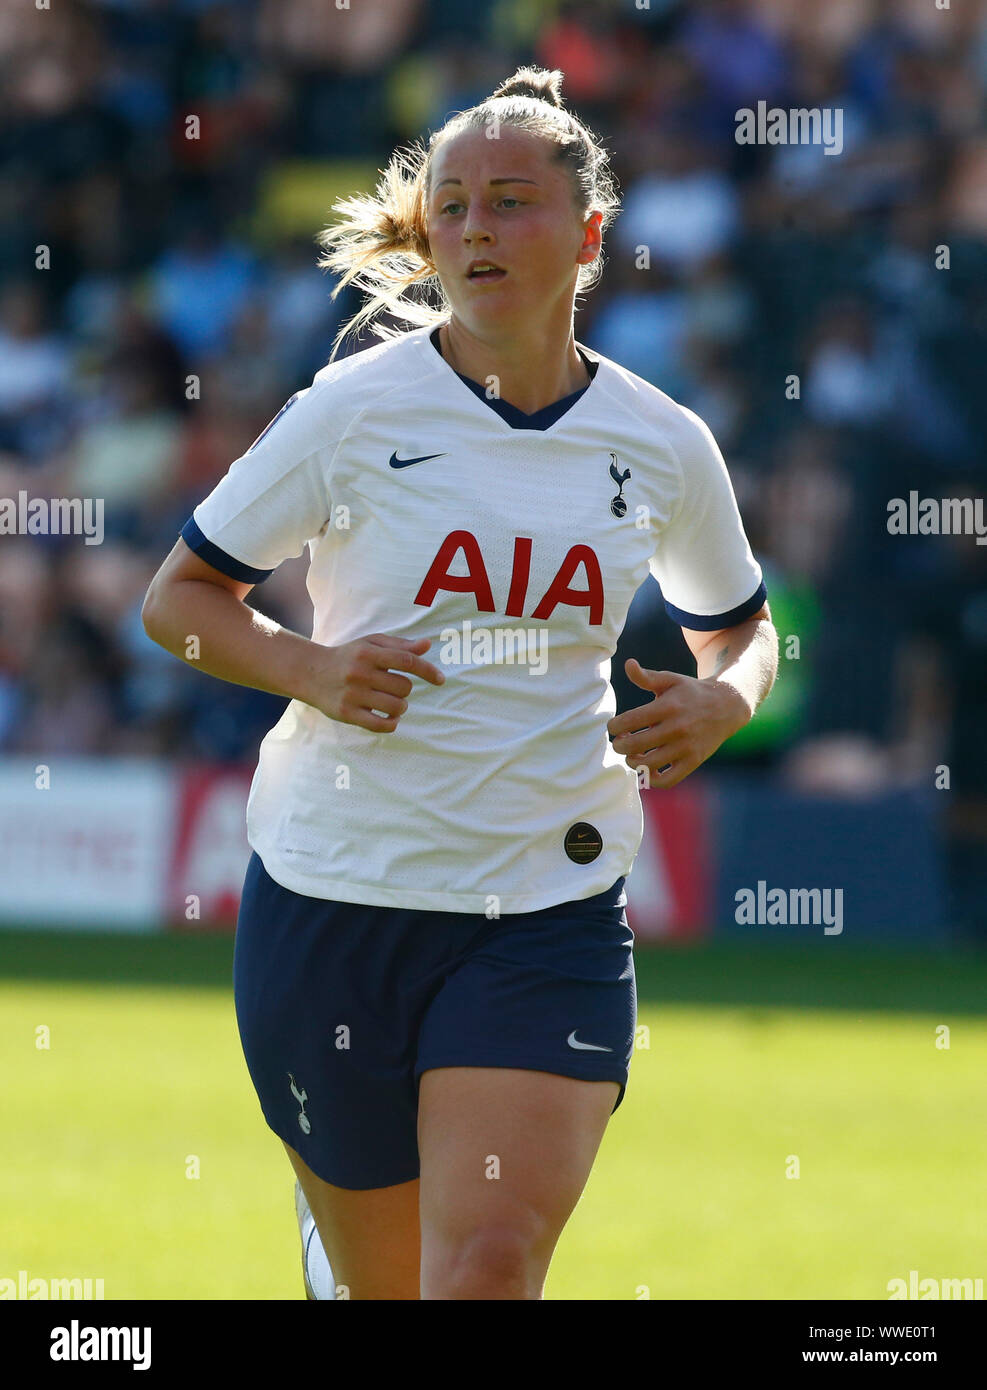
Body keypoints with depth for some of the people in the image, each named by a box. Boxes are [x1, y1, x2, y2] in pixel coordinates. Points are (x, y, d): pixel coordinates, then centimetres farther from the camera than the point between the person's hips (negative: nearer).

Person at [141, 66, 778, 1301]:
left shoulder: (662, 446, 3)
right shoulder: (358, 411, -5)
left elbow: (741, 627, 21)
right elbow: (176, 598, 3)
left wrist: (721, 701, -2)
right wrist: (306, 668, -16)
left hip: (550, 912, 1)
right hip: (331, 900, -1)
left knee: (490, 1268, -17)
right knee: (388, 1283, 8)